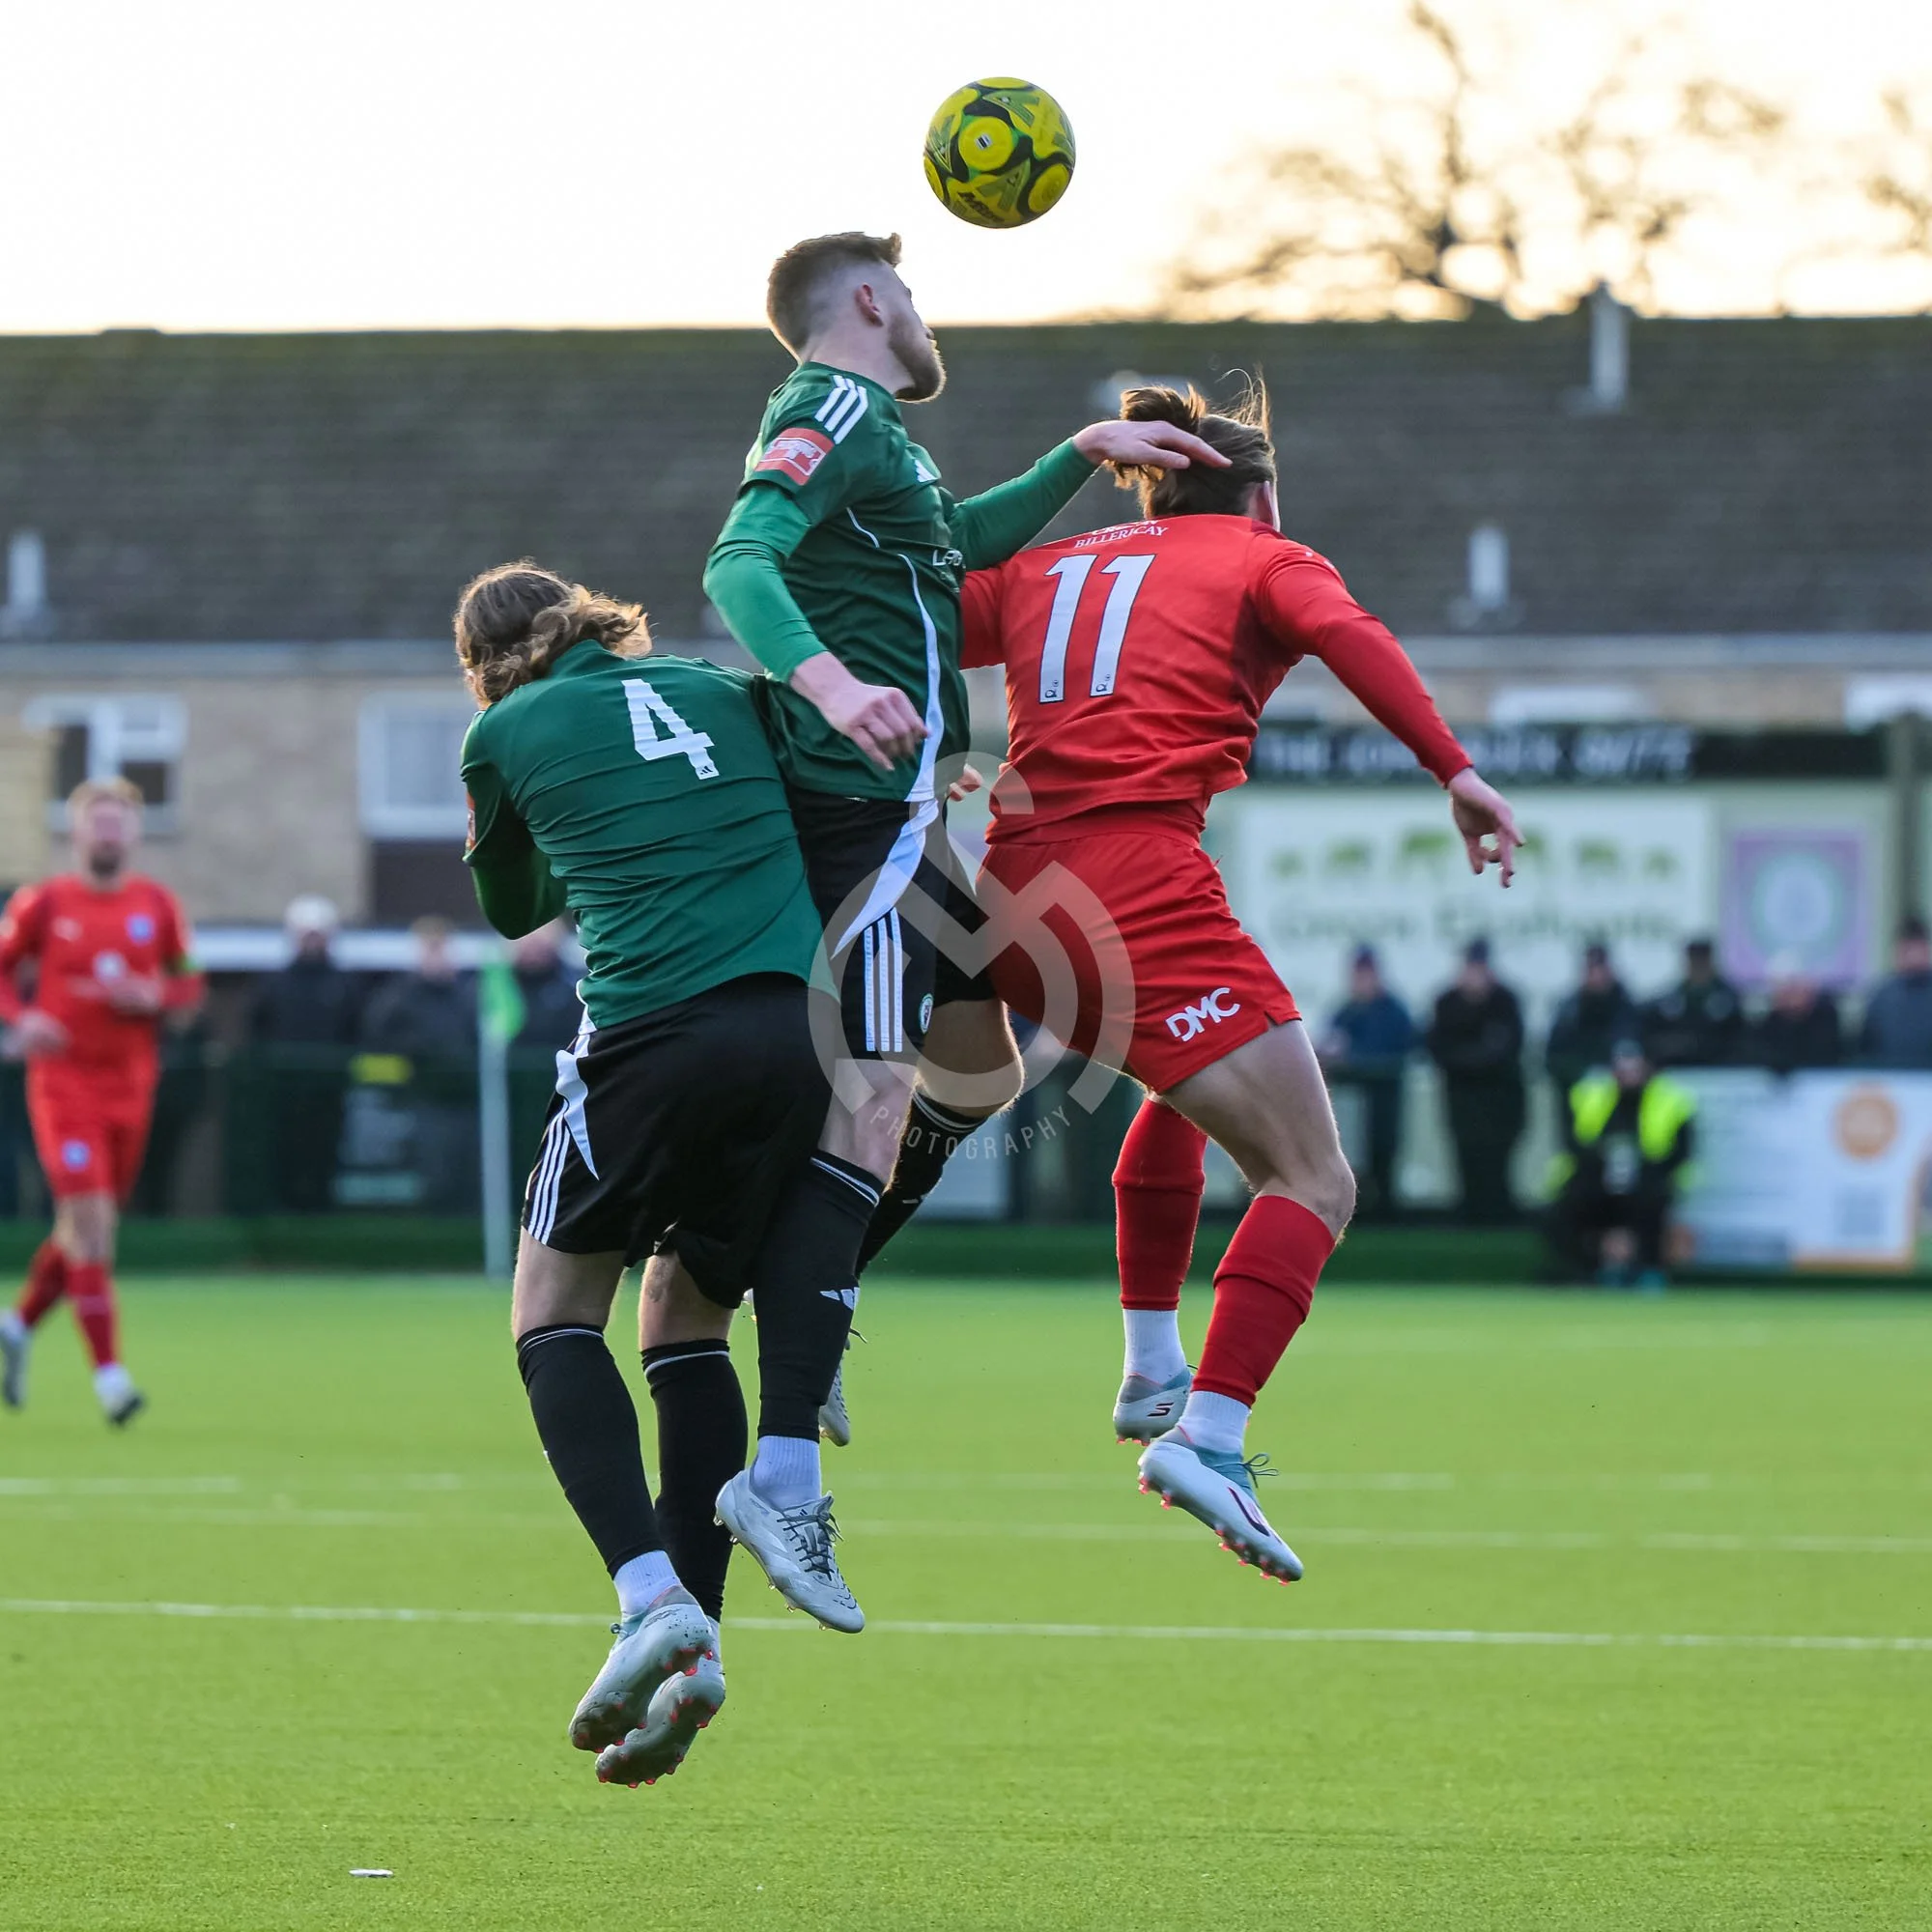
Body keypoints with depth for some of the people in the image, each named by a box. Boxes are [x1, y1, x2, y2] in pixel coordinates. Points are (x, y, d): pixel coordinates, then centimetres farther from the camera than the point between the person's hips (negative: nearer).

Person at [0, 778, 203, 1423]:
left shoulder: (158, 905, 6)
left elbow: (188, 984, 13)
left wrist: (152, 995, -9)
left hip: (130, 1084, 4)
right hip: (63, 1079, -4)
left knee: (84, 1226, 11)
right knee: (92, 1216, -15)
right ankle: (109, 1372, -16)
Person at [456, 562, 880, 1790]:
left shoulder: (507, 735, 12)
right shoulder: (725, 691, 21)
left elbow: (512, 909, 28)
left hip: (655, 1034, -4)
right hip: (802, 1029, 4)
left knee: (555, 1309, 11)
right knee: (686, 1319, 18)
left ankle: (652, 1593, -10)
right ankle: (695, 1643, 7)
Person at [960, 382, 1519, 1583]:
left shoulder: (1044, 569, 25)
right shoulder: (1266, 560, 12)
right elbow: (1347, 636, -9)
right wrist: (1455, 772, -18)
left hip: (1017, 900, 7)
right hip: (1144, 890, -6)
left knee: (1186, 1084, 35)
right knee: (1315, 1184, -4)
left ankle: (1152, 1373, 32)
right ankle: (1208, 1435, -23)